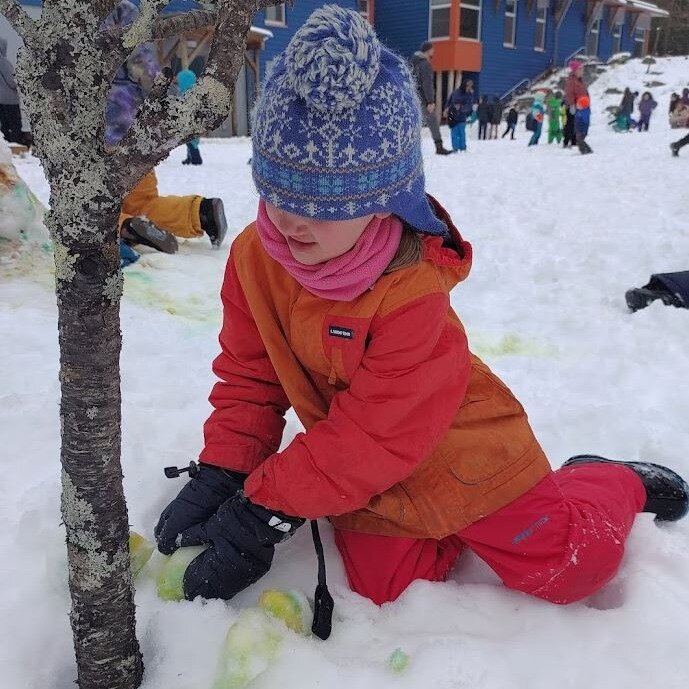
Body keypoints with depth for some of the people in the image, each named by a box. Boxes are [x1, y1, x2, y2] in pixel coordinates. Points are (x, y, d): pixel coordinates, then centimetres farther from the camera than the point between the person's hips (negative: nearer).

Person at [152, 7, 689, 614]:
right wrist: (220, 474, -15)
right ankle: (454, 532, 28)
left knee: (567, 564, 2)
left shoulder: (412, 291, -33)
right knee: (384, 589, 1)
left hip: (459, 455, -4)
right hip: (368, 480, 5)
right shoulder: (255, 256, -14)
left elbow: (373, 436, -30)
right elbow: (249, 377, -5)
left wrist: (264, 508, -27)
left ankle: (616, 483, 34)